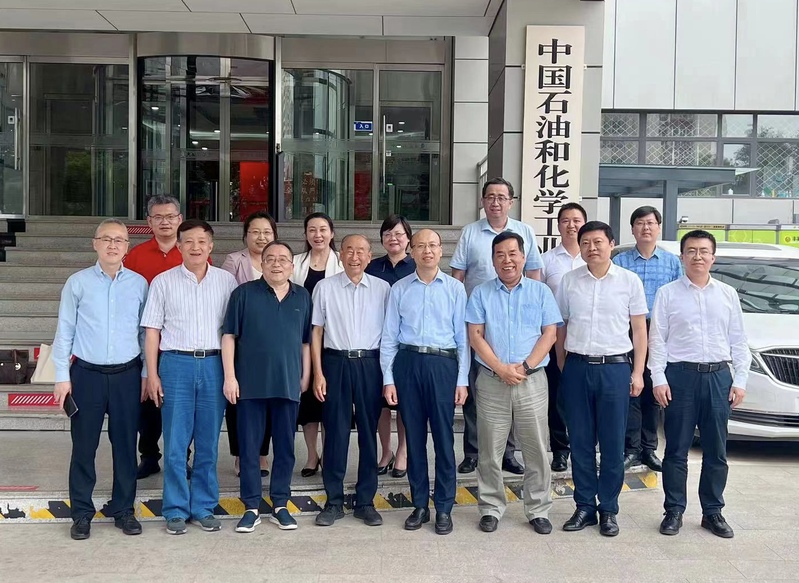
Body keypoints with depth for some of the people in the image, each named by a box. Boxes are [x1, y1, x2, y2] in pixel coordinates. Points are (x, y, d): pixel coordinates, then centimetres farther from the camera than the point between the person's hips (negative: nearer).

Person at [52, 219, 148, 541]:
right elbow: (64, 332, 1)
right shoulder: (77, 282, -1)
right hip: (87, 374, -1)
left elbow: (146, 332, 6)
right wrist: (62, 376, -2)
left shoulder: (139, 284, 2)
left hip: (127, 375, 1)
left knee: (125, 445, 8)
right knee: (84, 445, 6)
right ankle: (82, 513, 19)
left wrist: (147, 373, 5)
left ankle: (123, 510, 22)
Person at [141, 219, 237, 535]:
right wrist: (152, 374, -1)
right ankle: (176, 510, 14)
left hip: (214, 364, 1)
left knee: (208, 443, 7)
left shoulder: (227, 281, 5)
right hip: (176, 363, -1)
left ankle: (204, 506, 19)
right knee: (175, 443, 3)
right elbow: (152, 330, 4)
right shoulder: (163, 281, 4)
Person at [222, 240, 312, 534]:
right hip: (251, 383, -2)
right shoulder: (244, 293, -1)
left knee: (285, 447, 9)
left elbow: (307, 341, 11)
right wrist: (230, 376, -8)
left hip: (289, 383, 2)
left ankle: (280, 505, 22)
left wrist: (306, 375, 8)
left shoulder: (303, 297, 7)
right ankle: (251, 507, 15)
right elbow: (229, 336, -2)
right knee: (249, 447, 4)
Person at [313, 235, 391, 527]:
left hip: (370, 364, 1)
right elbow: (316, 331, 3)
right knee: (336, 432, 4)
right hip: (336, 363, -1)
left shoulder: (382, 288, 4)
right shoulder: (325, 287, 2)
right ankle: (334, 501, 15)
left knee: (368, 432, 7)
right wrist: (318, 373, -2)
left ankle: (366, 501, 19)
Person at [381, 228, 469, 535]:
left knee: (443, 437, 3)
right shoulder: (399, 289, 5)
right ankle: (420, 504, 22)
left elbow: (463, 336, 2)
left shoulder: (455, 288, 3)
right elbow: (389, 337, 6)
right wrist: (388, 379, 1)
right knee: (414, 437, 9)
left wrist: (462, 380, -2)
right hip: (408, 364, 1)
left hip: (443, 364, -1)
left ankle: (444, 507, 16)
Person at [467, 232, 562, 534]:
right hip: (491, 381, 0)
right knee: (490, 451, 6)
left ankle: (538, 510, 16)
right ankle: (491, 508, 18)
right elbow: (475, 335, -1)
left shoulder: (540, 291, 6)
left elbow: (550, 333, 0)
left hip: (532, 381, 0)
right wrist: (501, 368, -12)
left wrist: (526, 366, -11)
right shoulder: (481, 293, 6)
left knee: (536, 450, 4)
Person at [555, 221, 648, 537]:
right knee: (580, 442, 7)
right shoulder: (569, 281, 5)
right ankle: (585, 506, 19)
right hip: (577, 368, 2)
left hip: (615, 367, -2)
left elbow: (639, 329, 4)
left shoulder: (629, 281, 0)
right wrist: (562, 368, 9)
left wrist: (638, 372, 0)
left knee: (613, 443, 4)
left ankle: (608, 509, 16)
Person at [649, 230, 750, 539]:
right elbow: (657, 339, -1)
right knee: (677, 449, 4)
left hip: (718, 376, 3)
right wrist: (658, 379, -7)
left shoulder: (728, 294, 9)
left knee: (716, 450, 8)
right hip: (681, 375, -2)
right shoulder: (667, 293, 1)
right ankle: (674, 511, 14)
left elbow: (738, 340, 9)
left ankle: (713, 512, 19)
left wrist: (740, 380, 3)